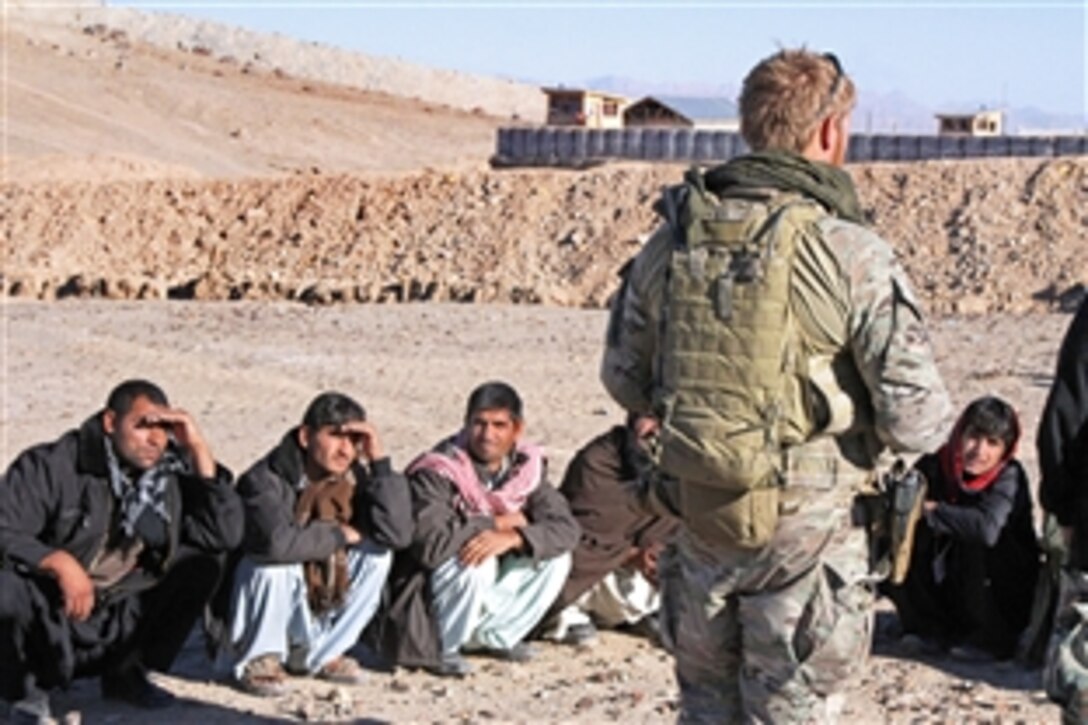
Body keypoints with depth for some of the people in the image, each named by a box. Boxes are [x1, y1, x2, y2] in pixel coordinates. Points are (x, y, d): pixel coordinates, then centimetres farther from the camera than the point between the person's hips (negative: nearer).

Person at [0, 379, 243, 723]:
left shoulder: (173, 474, -3)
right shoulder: (51, 466, -13)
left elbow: (226, 534, -13)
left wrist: (198, 449, -16)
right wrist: (59, 562, -33)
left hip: (118, 626, 4)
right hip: (46, 616, -4)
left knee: (203, 562, -9)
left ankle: (127, 674, 5)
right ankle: (29, 688, -3)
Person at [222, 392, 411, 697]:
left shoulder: (355, 478, -5)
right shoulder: (265, 480, -21)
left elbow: (398, 534, -20)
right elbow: (277, 542, -40)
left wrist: (379, 461, -24)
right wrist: (338, 535, -24)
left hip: (323, 600, 6)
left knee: (376, 554, -13)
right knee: (274, 566, -34)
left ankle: (316, 654, 2)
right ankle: (259, 660, -7)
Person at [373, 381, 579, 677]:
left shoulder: (528, 468, -4)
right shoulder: (436, 473, -22)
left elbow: (566, 528, -13)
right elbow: (430, 544, -35)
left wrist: (513, 537, -33)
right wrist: (498, 522, -24)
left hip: (486, 591, 6)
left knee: (556, 557, -10)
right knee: (475, 561, -34)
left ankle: (492, 637, 8)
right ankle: (440, 651, -9)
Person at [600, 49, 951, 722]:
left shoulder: (671, 242, 0)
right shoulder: (852, 254, -16)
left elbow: (624, 379, 10)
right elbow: (917, 419, -16)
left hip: (697, 518, 5)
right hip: (805, 529, -4)